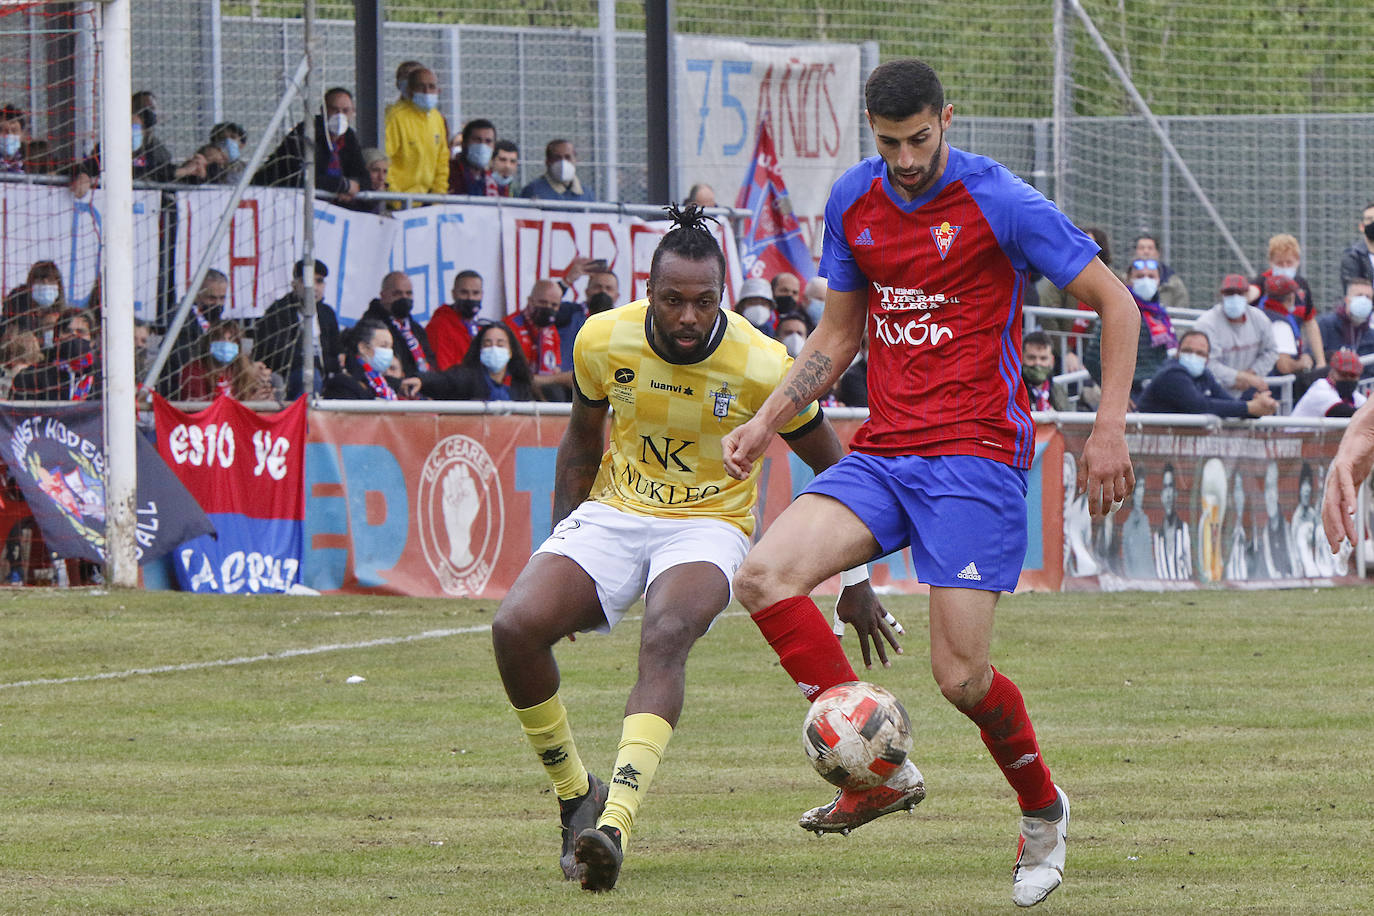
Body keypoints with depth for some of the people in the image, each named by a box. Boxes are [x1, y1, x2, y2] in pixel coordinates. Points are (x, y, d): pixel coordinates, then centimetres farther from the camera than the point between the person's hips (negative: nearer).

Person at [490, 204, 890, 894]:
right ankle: (576, 796, -1)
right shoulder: (603, 340, -9)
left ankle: (615, 823, -47)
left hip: (708, 524, -3)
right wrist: (560, 555, 8)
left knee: (665, 636, -36)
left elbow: (834, 468, -1)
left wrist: (857, 584, 3)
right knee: (515, 627, -23)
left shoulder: (762, 367, -16)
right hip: (612, 514, 3)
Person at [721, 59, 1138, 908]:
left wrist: (1110, 428, -9)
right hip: (881, 454, 5)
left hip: (976, 455, -5)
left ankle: (1043, 810, 19)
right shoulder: (853, 202, 9)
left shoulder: (1002, 203, -8)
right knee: (764, 575, -19)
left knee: (961, 674, -11)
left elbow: (1116, 303, -2)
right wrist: (767, 422, 10)